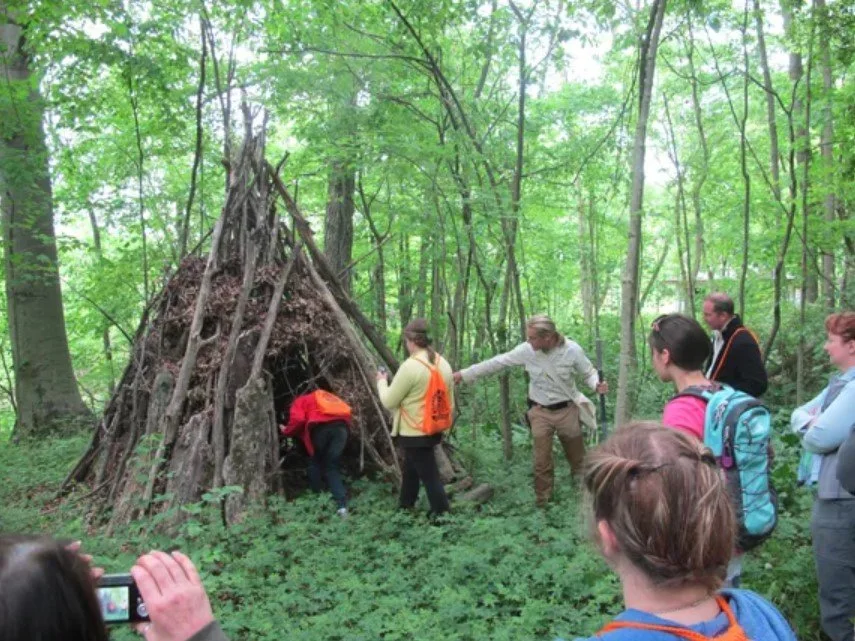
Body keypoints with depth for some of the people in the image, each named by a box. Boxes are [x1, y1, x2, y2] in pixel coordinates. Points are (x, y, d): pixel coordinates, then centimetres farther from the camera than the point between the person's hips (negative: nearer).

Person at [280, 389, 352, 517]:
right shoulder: (325, 396, 42)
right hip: (342, 426, 4)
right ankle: (342, 505, -5)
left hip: (321, 426, -4)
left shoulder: (300, 401, 25)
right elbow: (344, 411, 32)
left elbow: (298, 420, 4)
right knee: (332, 467, 10)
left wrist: (286, 431, 22)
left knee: (315, 462, 21)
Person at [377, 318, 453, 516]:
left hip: (414, 433, -9)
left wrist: (382, 381, 5)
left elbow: (389, 401, -12)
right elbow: (450, 403, 11)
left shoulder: (410, 366, -20)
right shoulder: (444, 364, 4)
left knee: (429, 476, 0)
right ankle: (404, 507, 39)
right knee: (409, 468, 25)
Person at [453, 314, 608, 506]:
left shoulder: (572, 350, -18)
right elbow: (497, 363, -8)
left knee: (578, 458, 14)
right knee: (542, 461, 9)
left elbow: (589, 373, -3)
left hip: (567, 410, -1)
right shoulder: (527, 350, -15)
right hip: (540, 412, 1)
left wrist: (597, 385, -27)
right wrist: (464, 374, -7)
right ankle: (542, 500, 25)